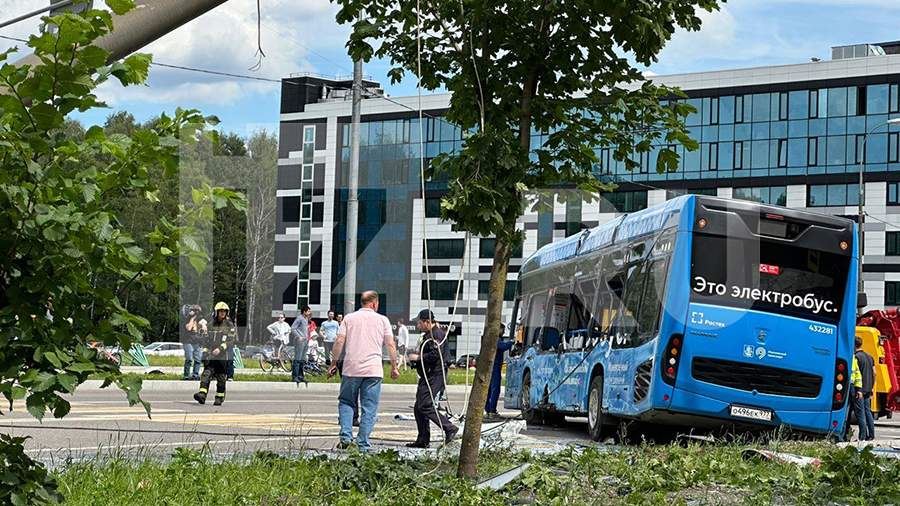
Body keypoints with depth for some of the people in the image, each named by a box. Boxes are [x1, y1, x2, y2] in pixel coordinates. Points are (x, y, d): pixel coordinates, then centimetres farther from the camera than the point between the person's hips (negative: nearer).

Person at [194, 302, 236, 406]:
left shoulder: (230, 326, 2)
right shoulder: (211, 325, 15)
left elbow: (231, 341, -9)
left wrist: (220, 348, -21)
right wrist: (205, 350, 14)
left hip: (223, 355, -3)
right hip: (210, 355, 3)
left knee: (221, 378, 3)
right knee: (206, 374, -14)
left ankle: (219, 398, 15)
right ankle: (202, 395, -26)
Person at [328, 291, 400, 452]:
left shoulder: (349, 318, 8)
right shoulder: (382, 320, 7)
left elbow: (339, 341, 1)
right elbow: (390, 344, 3)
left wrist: (334, 363, 7)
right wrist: (394, 367, 11)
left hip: (351, 368, 1)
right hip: (373, 371, -1)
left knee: (346, 402, 15)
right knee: (369, 409, 3)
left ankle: (346, 436, -3)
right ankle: (363, 445, 0)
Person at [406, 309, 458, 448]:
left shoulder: (437, 334, -12)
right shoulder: (428, 335, 21)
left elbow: (436, 355, -24)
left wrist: (418, 357, -15)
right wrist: (415, 359, 11)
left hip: (434, 376, -11)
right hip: (427, 376, 11)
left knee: (425, 406, -17)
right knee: (418, 408, 9)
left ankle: (450, 429, -12)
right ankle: (422, 440, 13)